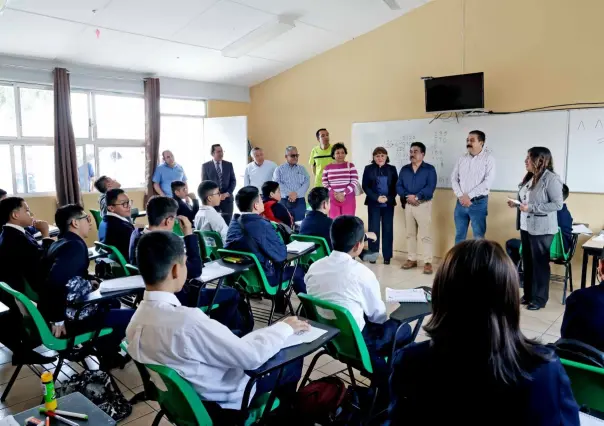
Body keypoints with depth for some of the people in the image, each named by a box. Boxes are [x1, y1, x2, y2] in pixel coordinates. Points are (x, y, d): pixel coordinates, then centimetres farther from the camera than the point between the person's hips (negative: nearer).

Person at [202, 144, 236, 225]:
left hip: (227, 198, 2)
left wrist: (227, 193, -7)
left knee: (227, 223, 0)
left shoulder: (229, 165, 9)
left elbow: (233, 181, 7)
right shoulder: (205, 166, 3)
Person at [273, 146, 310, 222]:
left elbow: (307, 182, 1)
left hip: (300, 201, 2)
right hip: (284, 201, -1)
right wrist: (289, 194, -16)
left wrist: (296, 193, -13)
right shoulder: (279, 169, 8)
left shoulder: (302, 169, 14)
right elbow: (277, 183, -5)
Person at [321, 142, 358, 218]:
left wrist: (343, 193, -13)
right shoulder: (327, 168, 7)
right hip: (333, 200, 1)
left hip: (348, 199, -1)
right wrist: (335, 194, -10)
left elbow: (354, 182, -3)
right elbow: (325, 184, 5)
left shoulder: (350, 166, 4)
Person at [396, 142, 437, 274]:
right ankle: (412, 259, 20)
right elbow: (398, 186, 3)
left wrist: (417, 197, -21)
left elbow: (431, 187, -13)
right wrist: (407, 196, -15)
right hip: (408, 205, 5)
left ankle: (428, 262, -2)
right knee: (410, 234, 11)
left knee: (426, 235, -6)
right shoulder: (404, 169, 11)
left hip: (423, 204, -5)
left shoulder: (429, 169, -2)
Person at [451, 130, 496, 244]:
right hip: (461, 202, 4)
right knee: (459, 236, 11)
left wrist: (469, 196, -14)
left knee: (479, 237, 2)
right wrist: (461, 196, -8)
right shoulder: (462, 159, 10)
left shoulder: (488, 158, -4)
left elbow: (488, 181, -13)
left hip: (478, 203, -4)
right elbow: (454, 178, 7)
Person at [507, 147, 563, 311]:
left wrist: (531, 208, -21)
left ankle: (540, 298, 15)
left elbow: (558, 204, -18)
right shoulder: (529, 177, 10)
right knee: (527, 262, 14)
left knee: (540, 263, 3)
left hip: (541, 229, -8)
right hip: (526, 227, 8)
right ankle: (528, 294, 26)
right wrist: (516, 205, 2)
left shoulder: (551, 179, -15)